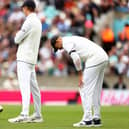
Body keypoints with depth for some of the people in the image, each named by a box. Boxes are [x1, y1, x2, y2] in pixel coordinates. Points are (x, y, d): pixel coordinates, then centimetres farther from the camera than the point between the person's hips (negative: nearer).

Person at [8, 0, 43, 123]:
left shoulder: (29, 22, -14)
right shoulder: (38, 22, 15)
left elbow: (17, 39, -11)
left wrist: (17, 34, 8)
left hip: (24, 59, -9)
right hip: (32, 58, 9)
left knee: (24, 86, -15)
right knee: (33, 87, 11)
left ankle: (24, 115, -22)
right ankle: (37, 115, 14)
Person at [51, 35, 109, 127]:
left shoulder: (66, 42, 0)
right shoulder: (73, 39, 29)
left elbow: (76, 58, -15)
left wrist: (80, 74, -7)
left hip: (95, 59, -9)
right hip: (104, 57, 9)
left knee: (85, 89, -4)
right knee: (96, 90, 16)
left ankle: (87, 120, -7)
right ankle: (97, 119, 19)